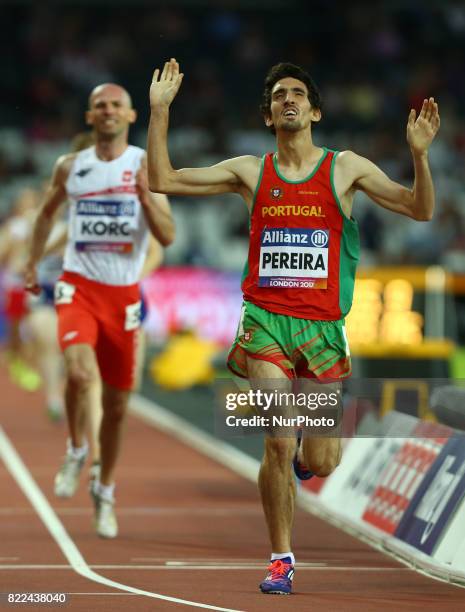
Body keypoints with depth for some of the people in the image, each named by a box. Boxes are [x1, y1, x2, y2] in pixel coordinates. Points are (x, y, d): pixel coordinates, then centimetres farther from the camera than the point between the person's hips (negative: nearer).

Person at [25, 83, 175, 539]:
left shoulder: (147, 167, -1)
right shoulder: (69, 167, 4)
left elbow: (168, 237, -7)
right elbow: (46, 213, 22)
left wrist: (145, 197, -22)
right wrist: (32, 264, 19)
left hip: (123, 295, 1)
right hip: (79, 288, -1)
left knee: (117, 404, 8)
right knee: (80, 373, -27)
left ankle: (105, 491, 29)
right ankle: (76, 450, 1)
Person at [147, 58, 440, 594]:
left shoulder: (345, 169, 4)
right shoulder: (250, 171, 6)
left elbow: (420, 210, 0)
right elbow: (162, 181, 4)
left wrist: (419, 154, -17)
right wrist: (160, 110, -3)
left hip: (322, 324, 1)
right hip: (266, 320, 0)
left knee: (321, 464, 1)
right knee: (278, 443, -13)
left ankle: (302, 452, 39)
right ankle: (281, 559, 2)